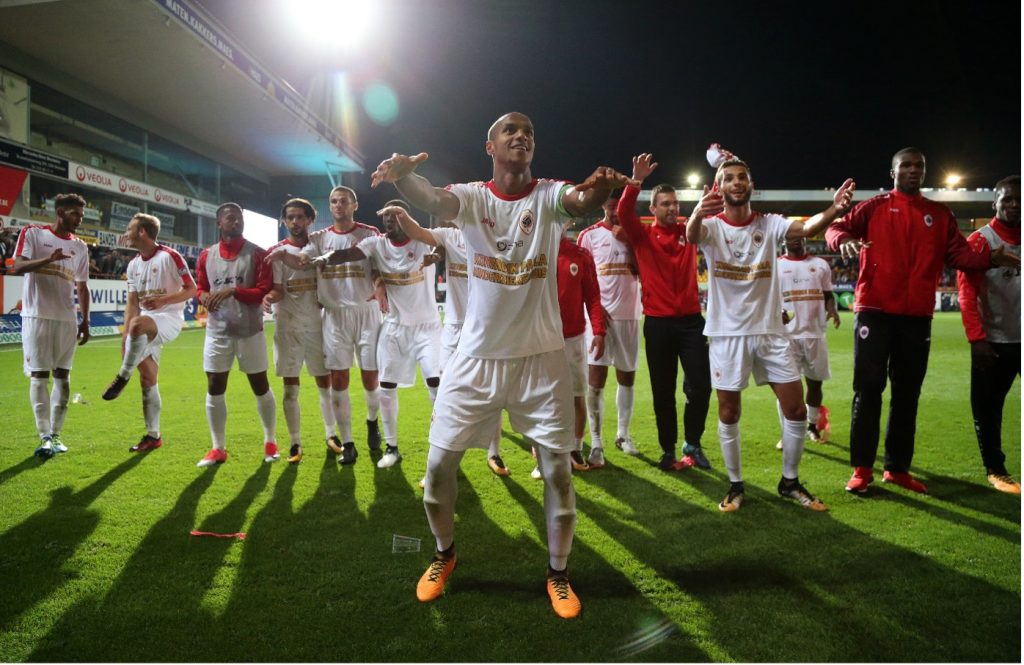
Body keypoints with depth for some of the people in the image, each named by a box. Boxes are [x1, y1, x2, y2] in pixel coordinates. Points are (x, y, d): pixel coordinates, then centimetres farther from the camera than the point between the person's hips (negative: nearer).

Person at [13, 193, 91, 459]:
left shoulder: (80, 246, 12)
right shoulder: (33, 233, 0)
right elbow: (17, 267, -11)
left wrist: (85, 321, 9)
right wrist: (49, 259, -27)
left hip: (67, 318, 4)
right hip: (37, 315, -4)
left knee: (62, 375, 4)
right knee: (39, 375, -4)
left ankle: (55, 434, 10)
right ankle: (45, 437, -3)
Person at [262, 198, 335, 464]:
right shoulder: (276, 252, -1)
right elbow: (278, 290, -9)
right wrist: (269, 297, -30)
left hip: (317, 324, 2)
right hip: (288, 326, -2)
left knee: (325, 382, 7)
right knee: (290, 387, 1)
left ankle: (330, 435, 22)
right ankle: (295, 443, 11)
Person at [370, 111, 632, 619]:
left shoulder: (548, 194, -2)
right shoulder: (472, 197, -2)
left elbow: (582, 202, -26)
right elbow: (431, 200, -25)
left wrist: (601, 189, -50)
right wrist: (401, 175, -48)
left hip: (540, 357, 0)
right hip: (477, 356, 1)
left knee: (557, 470, 3)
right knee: (439, 465, 4)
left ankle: (558, 573, 27)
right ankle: (445, 554, 33)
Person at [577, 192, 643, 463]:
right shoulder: (589, 235, 2)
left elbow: (643, 272, 0)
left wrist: (627, 241, -6)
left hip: (629, 315, 3)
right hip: (600, 313, -3)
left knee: (627, 376, 9)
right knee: (596, 378, -6)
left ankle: (623, 433, 22)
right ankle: (595, 440, 2)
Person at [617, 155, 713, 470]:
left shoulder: (689, 232, 8)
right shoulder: (643, 235, 0)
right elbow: (624, 212, -16)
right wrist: (636, 180, -29)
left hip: (691, 320, 2)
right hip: (658, 323, -2)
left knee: (701, 386, -1)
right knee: (663, 392, 6)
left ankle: (692, 444, 20)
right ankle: (668, 450, 21)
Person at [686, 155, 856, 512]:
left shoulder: (770, 224, 1)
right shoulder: (712, 226, -6)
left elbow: (806, 228, -20)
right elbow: (691, 235, -31)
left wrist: (834, 209, -42)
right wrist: (697, 213, -55)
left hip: (770, 331, 3)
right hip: (727, 333, -2)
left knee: (796, 409, 4)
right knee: (728, 414, 7)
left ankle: (789, 482, 24)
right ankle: (735, 484, 24)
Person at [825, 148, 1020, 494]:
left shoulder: (940, 214, 14)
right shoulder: (874, 207, 5)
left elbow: (960, 254, 9)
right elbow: (836, 227, -6)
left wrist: (991, 258, -11)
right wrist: (844, 239, -29)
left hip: (917, 316, 4)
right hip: (874, 311, -4)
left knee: (908, 393, 9)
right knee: (868, 389, -3)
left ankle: (898, 468, 20)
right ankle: (862, 468, 4)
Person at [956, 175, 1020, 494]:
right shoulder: (980, 241, -4)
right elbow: (967, 293, -9)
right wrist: (976, 338, -17)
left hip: (1019, 337, 4)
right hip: (994, 340, -3)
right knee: (987, 408, 4)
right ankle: (995, 470, 17)